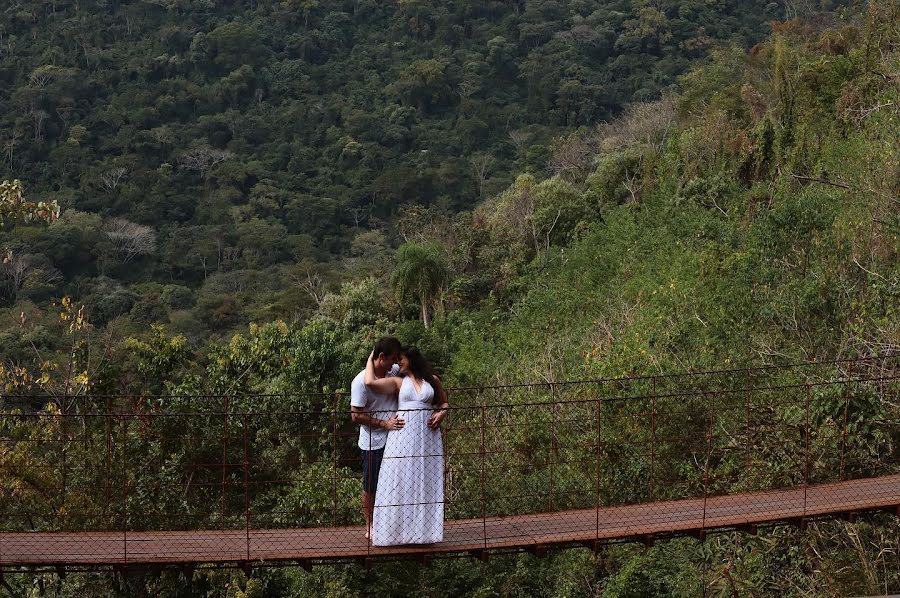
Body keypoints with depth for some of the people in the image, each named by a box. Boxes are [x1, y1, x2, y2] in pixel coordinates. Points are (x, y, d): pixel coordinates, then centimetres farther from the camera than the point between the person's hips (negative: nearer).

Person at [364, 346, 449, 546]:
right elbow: (370, 382, -7)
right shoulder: (398, 382, 7)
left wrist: (441, 413, 1)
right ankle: (399, 530, 0)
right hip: (403, 432, -1)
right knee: (400, 482, -4)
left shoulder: (432, 380, 12)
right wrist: (371, 360, 6)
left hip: (427, 434, 1)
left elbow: (444, 402, 22)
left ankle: (424, 531, 8)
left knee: (424, 482, 2)